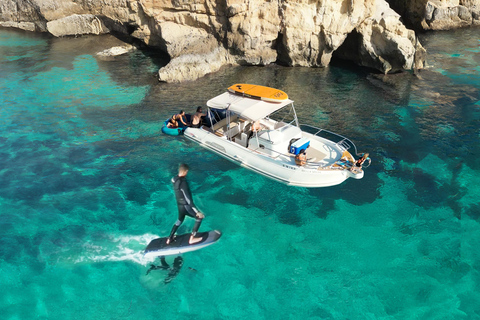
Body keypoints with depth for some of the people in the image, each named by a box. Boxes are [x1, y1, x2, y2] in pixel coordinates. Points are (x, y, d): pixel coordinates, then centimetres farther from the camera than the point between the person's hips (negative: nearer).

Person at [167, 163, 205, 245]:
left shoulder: (174, 179, -6)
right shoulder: (183, 183, -29)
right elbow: (188, 199, -30)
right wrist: (197, 212, -28)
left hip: (179, 205, 8)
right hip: (186, 206, -8)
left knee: (179, 220, 30)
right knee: (199, 218, 10)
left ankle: (169, 239, 37)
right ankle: (192, 238, 13)